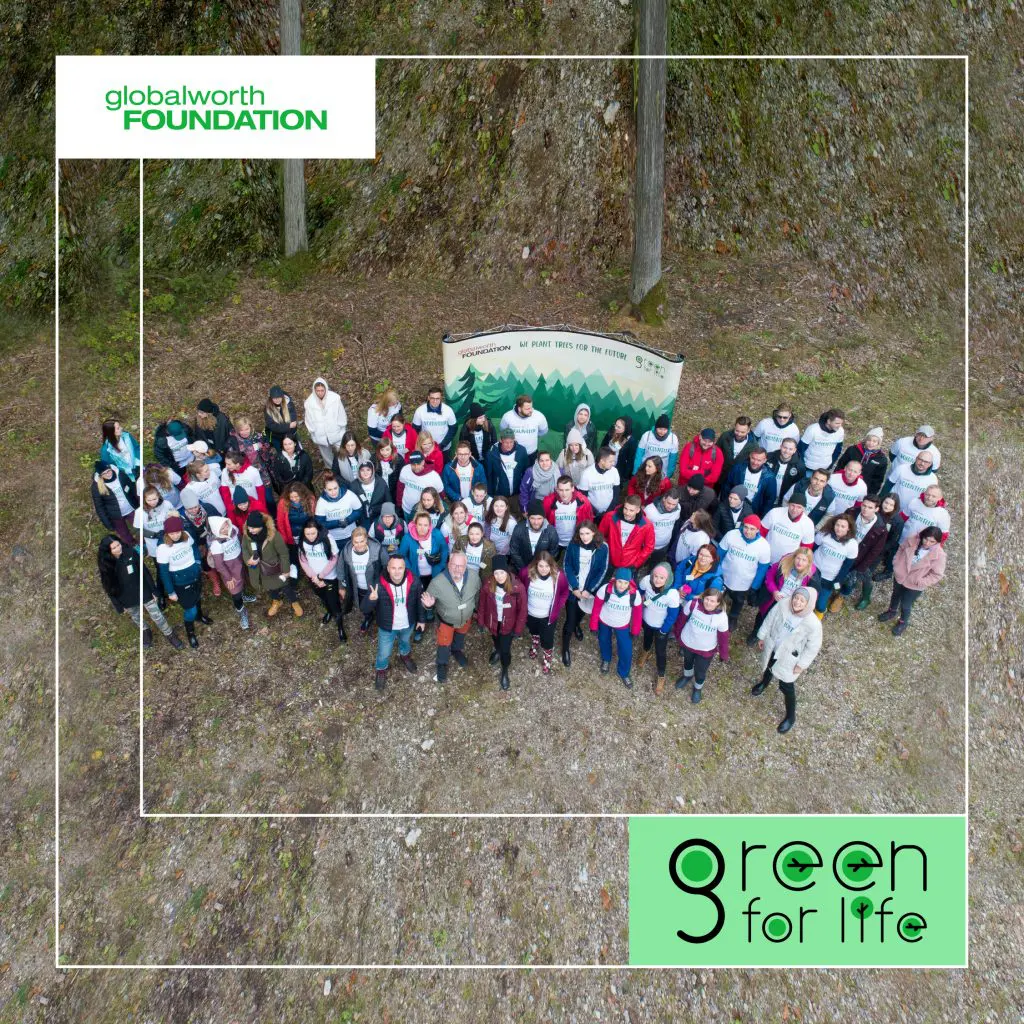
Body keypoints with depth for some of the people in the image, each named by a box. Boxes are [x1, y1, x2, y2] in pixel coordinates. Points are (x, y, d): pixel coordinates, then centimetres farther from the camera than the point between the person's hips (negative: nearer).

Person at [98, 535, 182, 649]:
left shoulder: (130, 552, -18)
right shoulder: (106, 564, -18)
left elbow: (144, 571, -9)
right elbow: (109, 586, -7)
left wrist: (153, 590, -4)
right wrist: (118, 605, -3)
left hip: (143, 591, -1)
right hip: (126, 597, 1)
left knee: (156, 615, 7)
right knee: (135, 617, 24)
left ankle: (170, 635, 29)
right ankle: (146, 632, 53)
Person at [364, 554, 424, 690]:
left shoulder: (413, 581, -25)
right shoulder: (379, 585, -31)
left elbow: (419, 600, -6)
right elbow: (364, 610, -29)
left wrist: (420, 619, 5)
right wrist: (371, 600, -50)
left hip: (408, 624, 2)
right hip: (387, 627, -2)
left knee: (405, 642, 33)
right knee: (384, 653, 19)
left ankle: (405, 656, 67)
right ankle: (381, 670, 52)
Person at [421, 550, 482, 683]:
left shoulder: (474, 577, -29)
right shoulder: (437, 582, -39)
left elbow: (477, 593, -5)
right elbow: (427, 600, -21)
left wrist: (475, 608, 10)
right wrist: (428, 604, -44)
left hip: (466, 618, 3)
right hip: (446, 621, -3)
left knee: (460, 637, 33)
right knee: (444, 644, 21)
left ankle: (457, 650, 66)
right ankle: (442, 664, 52)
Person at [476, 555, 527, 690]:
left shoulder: (518, 588, -30)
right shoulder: (487, 584, -24)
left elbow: (522, 610, -16)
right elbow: (482, 604, -7)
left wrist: (518, 629, -9)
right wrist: (481, 622, 3)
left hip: (508, 624, -2)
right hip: (492, 622, 2)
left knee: (505, 650, 9)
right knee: (496, 642, 30)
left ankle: (505, 672, 40)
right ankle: (497, 651, 66)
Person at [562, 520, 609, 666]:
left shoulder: (602, 547, -17)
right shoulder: (573, 545, -16)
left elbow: (602, 571, -11)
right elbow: (567, 566, -10)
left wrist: (589, 590, -15)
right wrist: (575, 587, -16)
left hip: (590, 590, 1)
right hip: (573, 589, -1)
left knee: (581, 613, 26)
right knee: (569, 620, 2)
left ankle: (577, 625, 60)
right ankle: (565, 649, 22)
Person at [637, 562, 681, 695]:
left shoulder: (672, 594, -40)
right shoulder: (646, 581, -33)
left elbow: (672, 616, -23)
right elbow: (639, 592, -7)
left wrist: (663, 631, -11)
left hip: (661, 626, -3)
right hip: (646, 620, 3)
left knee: (660, 652, 16)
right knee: (647, 636, 35)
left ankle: (661, 676, 43)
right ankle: (646, 651, 69)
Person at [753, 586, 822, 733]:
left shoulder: (813, 624, -34)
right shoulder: (783, 605, -26)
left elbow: (813, 647, -19)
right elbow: (770, 620, -7)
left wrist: (802, 664, -11)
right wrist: (762, 637, 5)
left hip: (788, 658, -4)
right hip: (771, 647, 4)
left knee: (786, 687, 12)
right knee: (768, 667, 34)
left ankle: (791, 717, 38)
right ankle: (764, 682, 70)